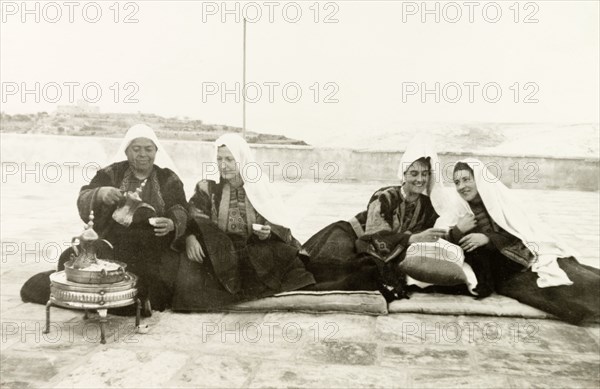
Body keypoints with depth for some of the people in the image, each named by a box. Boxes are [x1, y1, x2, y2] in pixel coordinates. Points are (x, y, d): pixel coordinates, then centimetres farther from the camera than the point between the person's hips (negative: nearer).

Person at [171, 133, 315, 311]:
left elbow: (281, 229, 9)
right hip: (217, 259, 0)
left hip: (255, 259, 1)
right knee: (188, 278, -29)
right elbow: (192, 217, -5)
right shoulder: (208, 188, 10)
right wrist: (190, 236, -26)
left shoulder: (259, 190, 10)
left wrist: (268, 233, -13)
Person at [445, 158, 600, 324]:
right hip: (502, 272, 1)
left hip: (525, 258, -1)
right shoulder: (460, 211, 4)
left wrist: (487, 239, -20)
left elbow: (521, 233, -9)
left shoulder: (502, 197, -3)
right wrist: (457, 230, -20)